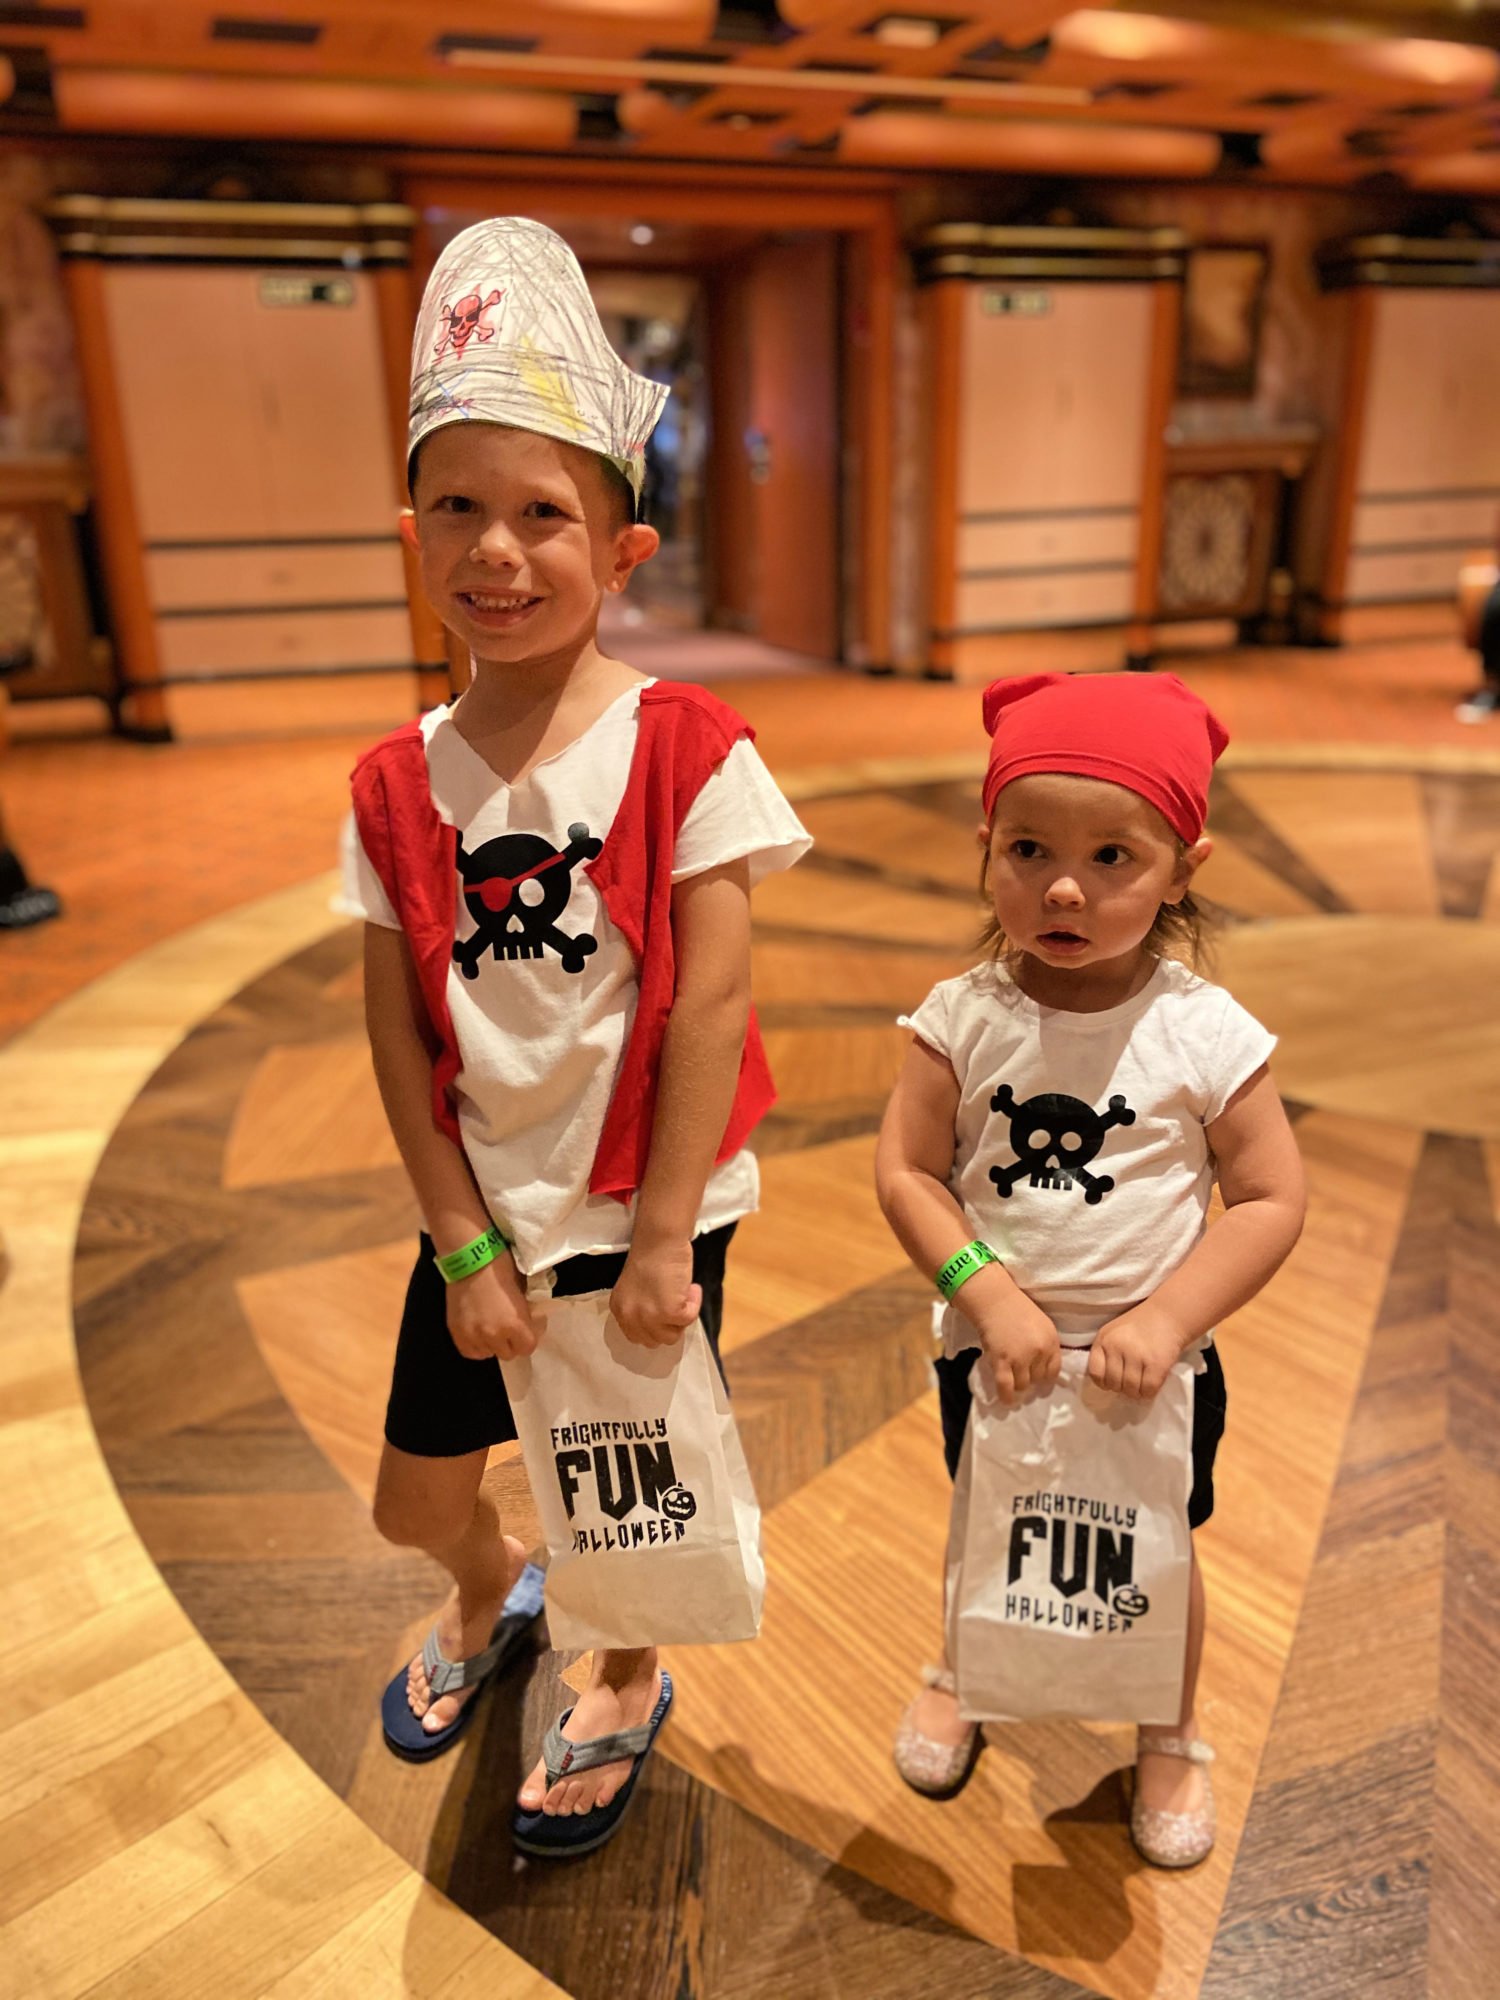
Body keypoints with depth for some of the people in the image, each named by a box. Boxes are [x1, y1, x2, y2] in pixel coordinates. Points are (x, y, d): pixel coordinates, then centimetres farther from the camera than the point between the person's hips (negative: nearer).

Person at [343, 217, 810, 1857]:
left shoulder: (685, 750, -15)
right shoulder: (399, 783, -4)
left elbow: (709, 1003, -16)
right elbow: (398, 1033, -4)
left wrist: (659, 1238, -15)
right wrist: (465, 1245, -6)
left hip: (650, 1199, -3)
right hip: (481, 1204, 4)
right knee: (415, 1499, 18)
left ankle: (627, 1678, 49)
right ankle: (492, 1592, 55)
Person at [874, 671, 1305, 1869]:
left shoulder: (1204, 1033, -17)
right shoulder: (964, 1018, -15)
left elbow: (1273, 1198, -14)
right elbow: (906, 1171, -13)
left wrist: (1165, 1320, -23)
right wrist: (991, 1299, -23)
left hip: (1154, 1365, -1)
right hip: (994, 1353, 1)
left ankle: (1172, 1737, 49)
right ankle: (962, 1677, 56)